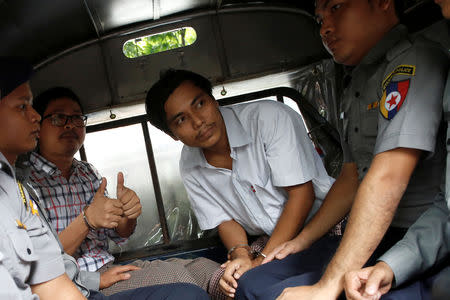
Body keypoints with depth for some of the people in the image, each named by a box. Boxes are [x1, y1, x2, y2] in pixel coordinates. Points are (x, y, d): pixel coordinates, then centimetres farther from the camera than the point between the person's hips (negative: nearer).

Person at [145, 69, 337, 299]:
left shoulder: (270, 117, -19)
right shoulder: (189, 167, -1)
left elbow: (302, 194, -21)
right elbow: (225, 219, 7)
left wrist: (261, 261, -23)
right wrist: (240, 255, -16)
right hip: (271, 241, 5)